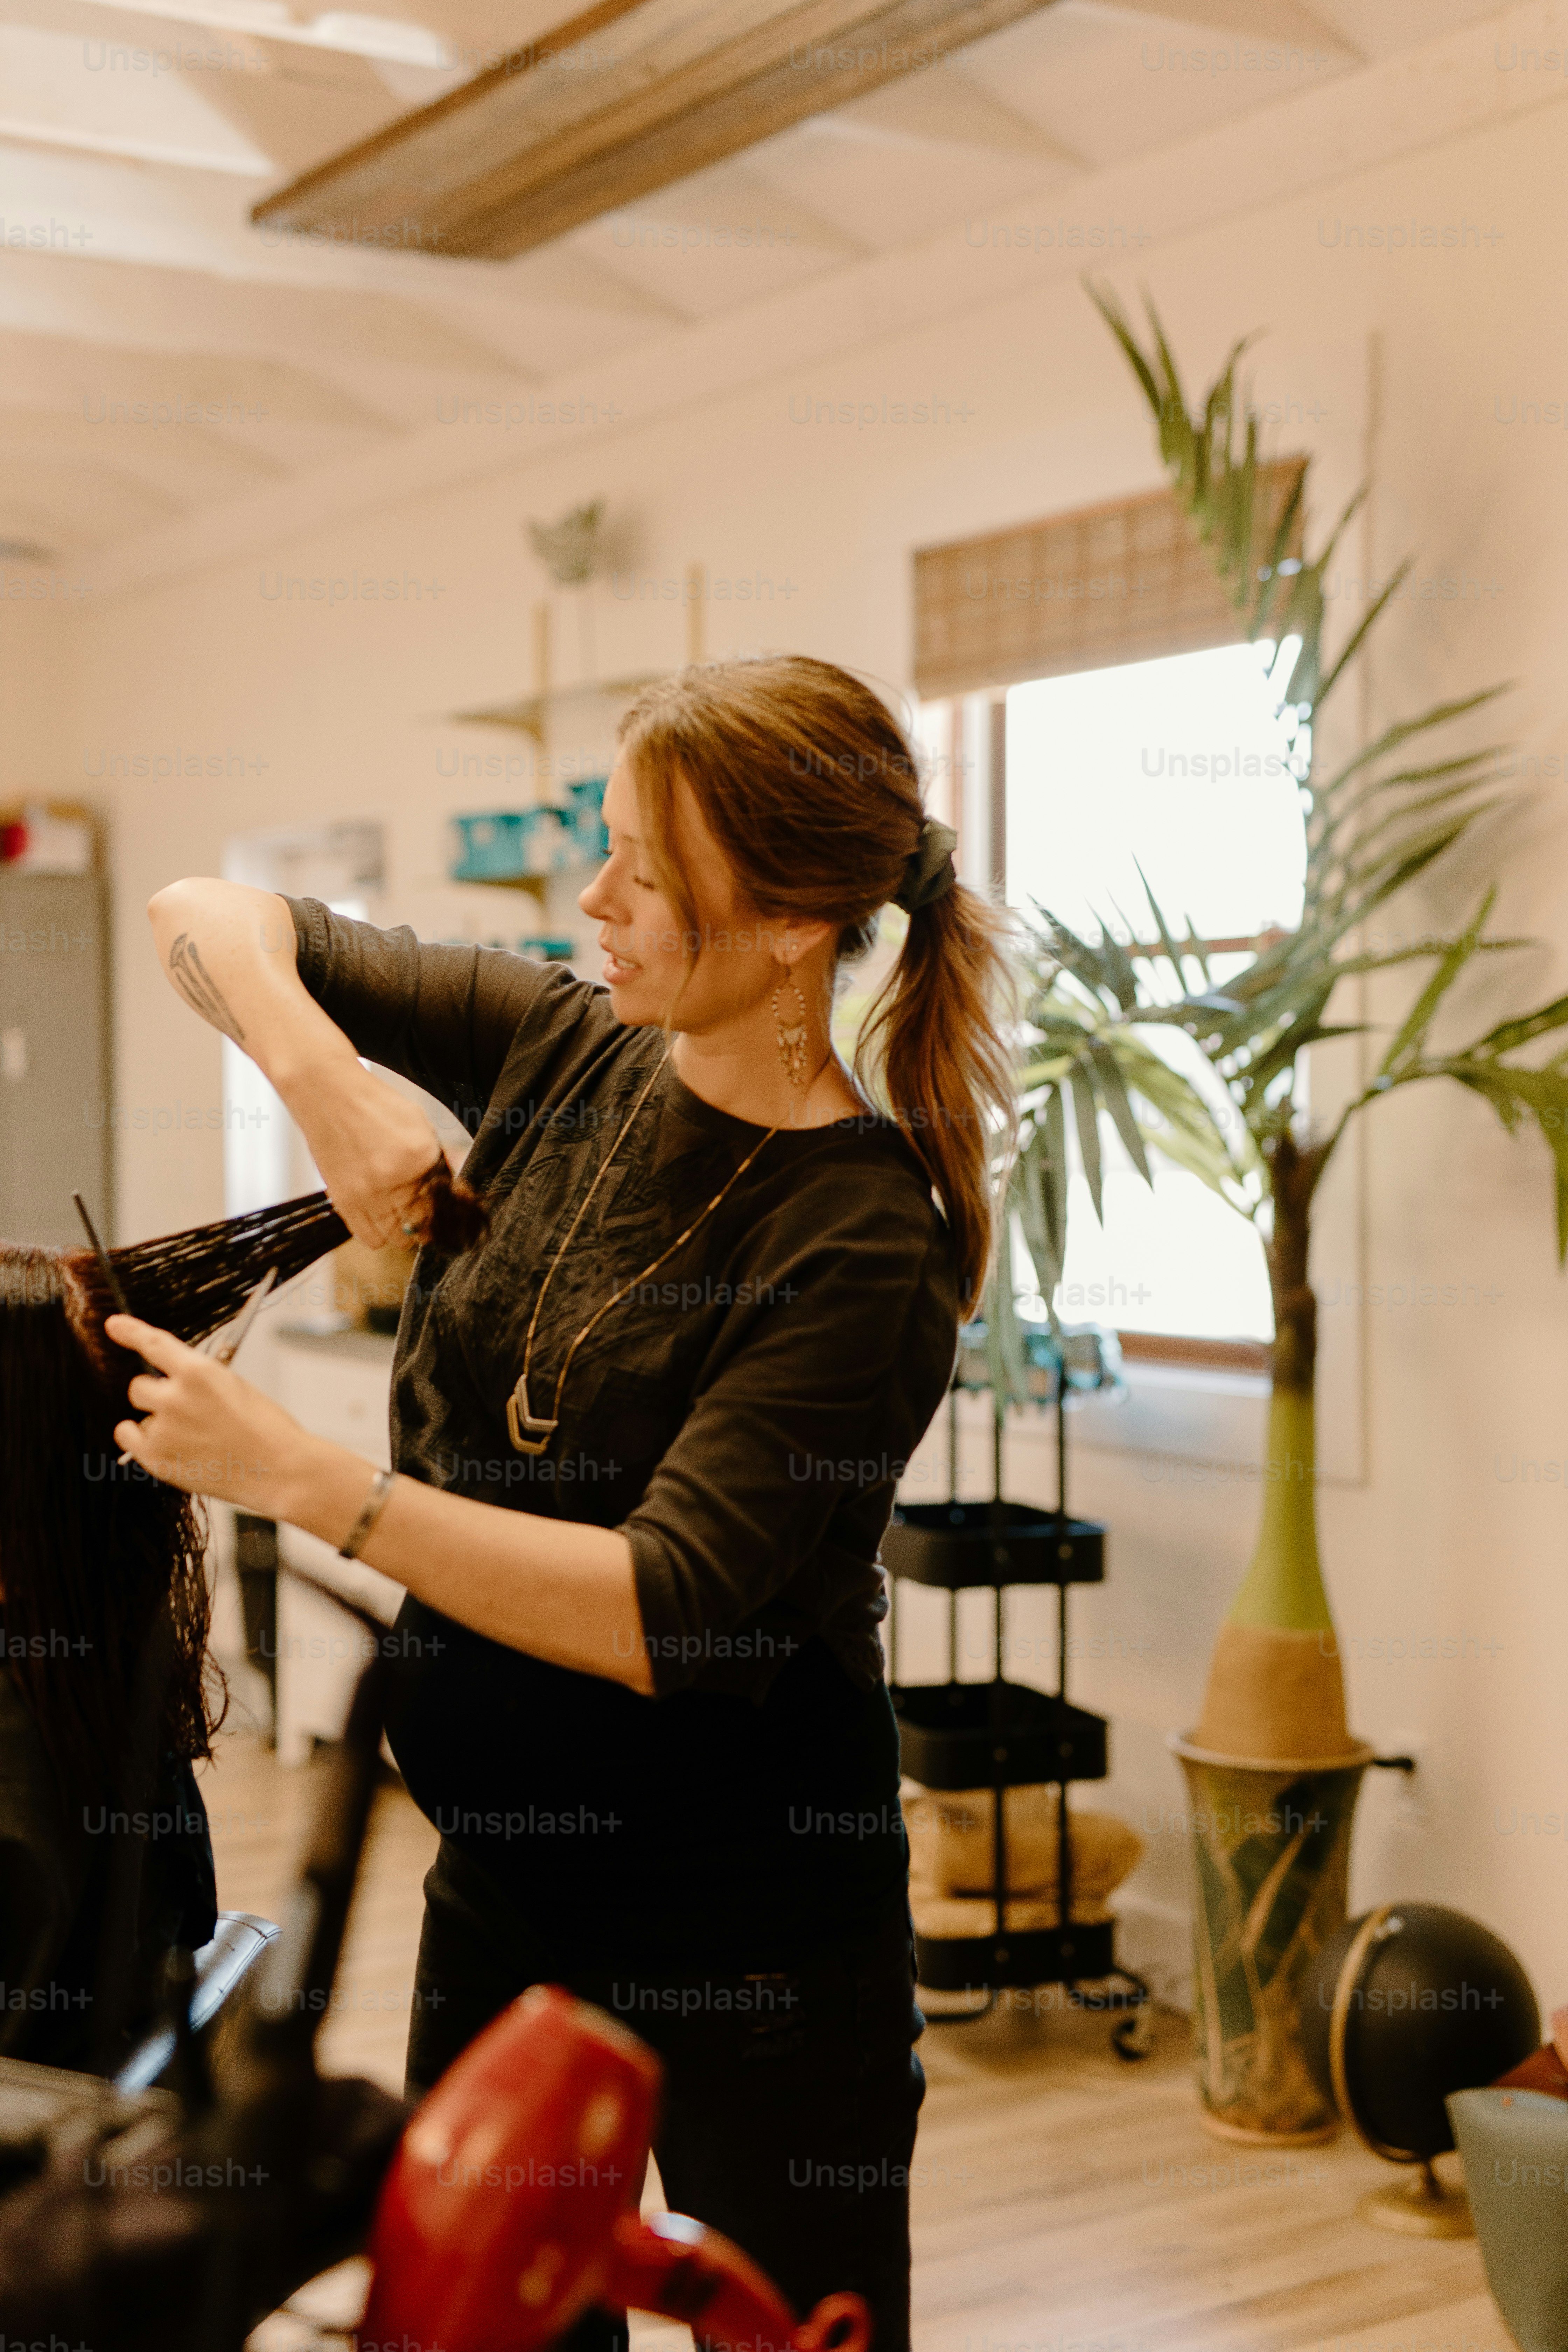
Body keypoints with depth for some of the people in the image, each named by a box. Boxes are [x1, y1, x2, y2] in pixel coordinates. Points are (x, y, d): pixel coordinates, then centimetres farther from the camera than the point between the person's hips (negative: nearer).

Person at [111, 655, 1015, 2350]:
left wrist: (297, 1476, -28)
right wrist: (328, 1090, -14)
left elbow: (663, 1613, -28)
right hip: (505, 1881, 6)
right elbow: (206, 918, 5)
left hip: (748, 1928, -6)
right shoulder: (567, 1054, -3)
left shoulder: (862, 1244, -21)